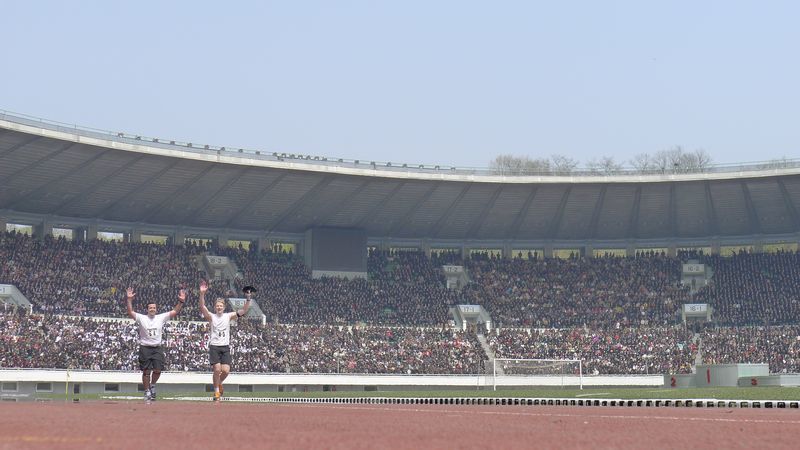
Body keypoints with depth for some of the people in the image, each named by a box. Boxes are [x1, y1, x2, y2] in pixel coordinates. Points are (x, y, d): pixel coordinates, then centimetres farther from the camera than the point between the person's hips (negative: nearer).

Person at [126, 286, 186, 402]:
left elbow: (175, 312, 3)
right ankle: (147, 391, 10)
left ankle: (152, 385, 22)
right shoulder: (141, 318, 1)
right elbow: (130, 313, -10)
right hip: (145, 348, -2)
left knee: (157, 370, -5)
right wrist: (129, 300, -22)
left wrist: (181, 301, -10)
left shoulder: (161, 317, 7)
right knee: (146, 371, -2)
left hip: (157, 348, 2)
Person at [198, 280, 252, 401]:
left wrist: (248, 299, -15)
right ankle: (216, 391, 5)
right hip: (214, 346, -2)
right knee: (217, 369, -14)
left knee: (226, 370, -9)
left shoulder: (228, 316, 9)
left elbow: (243, 311, 0)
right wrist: (202, 293, -30)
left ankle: (219, 383, 23)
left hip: (225, 347, 2)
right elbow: (202, 307, -15)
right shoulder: (211, 317, 2)